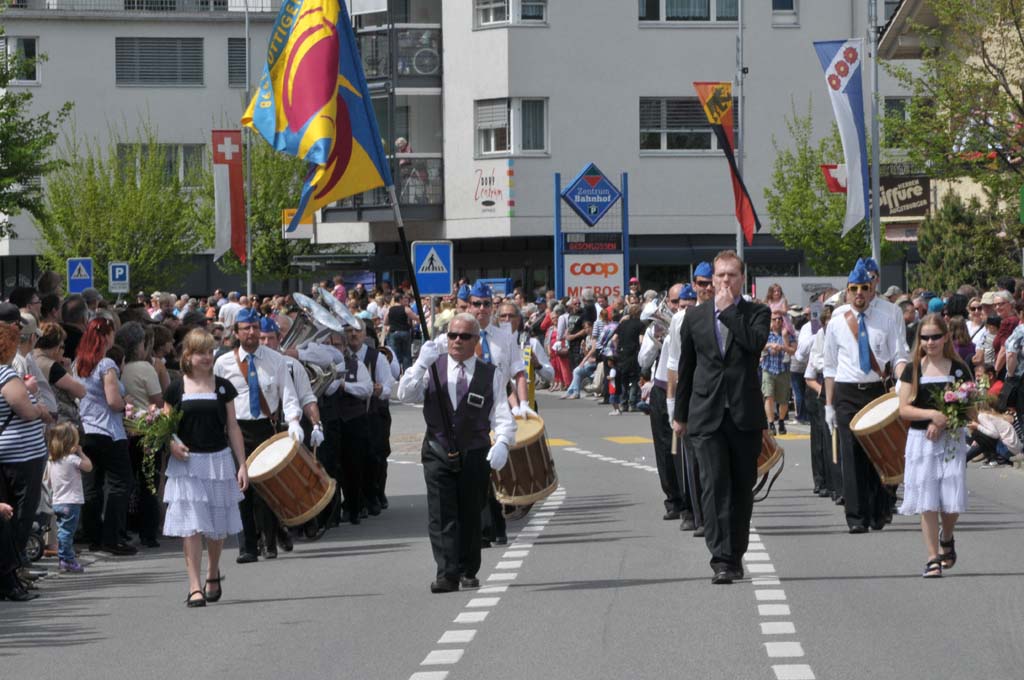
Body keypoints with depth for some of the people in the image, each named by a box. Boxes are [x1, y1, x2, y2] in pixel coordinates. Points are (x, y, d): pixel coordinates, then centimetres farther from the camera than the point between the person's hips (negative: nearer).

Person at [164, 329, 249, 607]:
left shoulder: (223, 387, 4)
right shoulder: (176, 389, 0)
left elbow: (232, 428, 7)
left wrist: (242, 465, 2)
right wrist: (171, 445, -15)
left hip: (219, 460, 2)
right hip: (187, 462, -2)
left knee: (217, 526, 10)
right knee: (191, 526, -8)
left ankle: (213, 573, 34)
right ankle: (194, 587, -7)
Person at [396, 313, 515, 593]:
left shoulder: (491, 375, 5)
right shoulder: (433, 366, 6)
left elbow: (502, 414, -2)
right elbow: (406, 394, -6)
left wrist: (502, 442, -20)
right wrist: (421, 364, -18)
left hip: (475, 454, 0)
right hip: (438, 451, 0)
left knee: (470, 515, 7)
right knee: (441, 515, -9)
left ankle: (468, 572, 19)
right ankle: (446, 574, -14)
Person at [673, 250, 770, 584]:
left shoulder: (757, 313, 5)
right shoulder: (695, 317, 11)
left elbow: (756, 342, -18)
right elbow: (685, 368, 16)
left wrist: (729, 309, -11)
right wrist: (680, 414, 18)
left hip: (745, 415, 0)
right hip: (707, 415, 0)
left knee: (742, 488, 7)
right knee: (715, 486, -11)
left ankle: (735, 556, 20)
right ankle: (721, 560, -15)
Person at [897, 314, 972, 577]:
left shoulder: (959, 369, 1)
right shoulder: (913, 370, 2)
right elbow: (904, 409, -3)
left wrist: (943, 423, -13)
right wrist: (932, 414, -19)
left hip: (951, 440, 0)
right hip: (921, 440, 0)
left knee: (951, 501, -4)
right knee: (927, 503, -2)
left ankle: (946, 538, 28)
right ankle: (933, 558, 4)